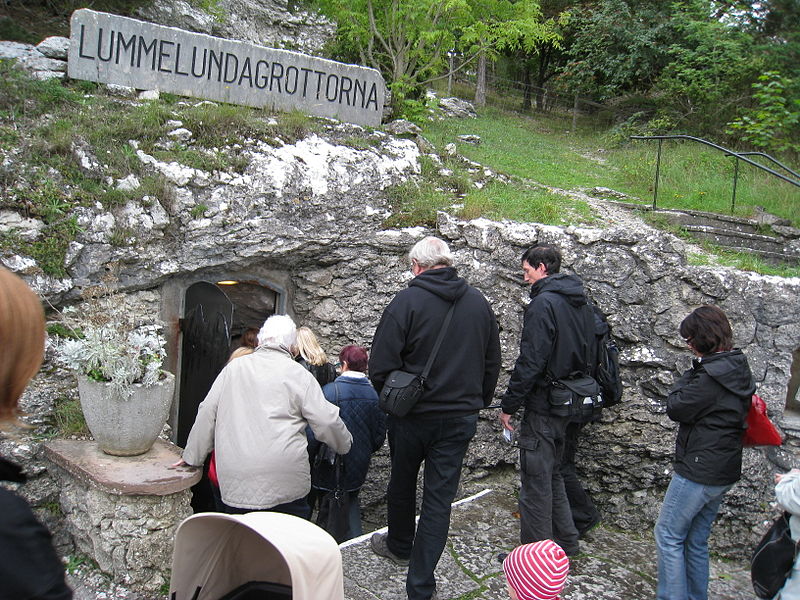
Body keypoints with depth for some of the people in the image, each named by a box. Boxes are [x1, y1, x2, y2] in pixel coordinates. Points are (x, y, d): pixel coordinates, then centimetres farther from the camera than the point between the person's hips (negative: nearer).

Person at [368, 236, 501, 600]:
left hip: (412, 416, -2)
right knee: (439, 498, 7)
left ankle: (399, 545, 44)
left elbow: (380, 365, -13)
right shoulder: (479, 303, 2)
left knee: (402, 483, 21)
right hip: (460, 418, 3)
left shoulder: (407, 301, -13)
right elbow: (492, 363, 10)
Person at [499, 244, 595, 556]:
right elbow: (584, 353, 16)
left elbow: (530, 361, -22)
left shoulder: (543, 303, -18)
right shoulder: (579, 302, 11)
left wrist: (509, 405, -15)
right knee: (553, 472, 22)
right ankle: (566, 541, 31)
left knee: (536, 479, 0)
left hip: (542, 404, -9)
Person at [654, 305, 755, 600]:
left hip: (698, 472, -9)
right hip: (723, 472, 10)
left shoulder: (711, 375, -22)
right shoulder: (739, 369, 8)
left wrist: (689, 374, -3)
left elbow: (676, 408, -12)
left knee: (668, 536, 1)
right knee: (696, 541, 18)